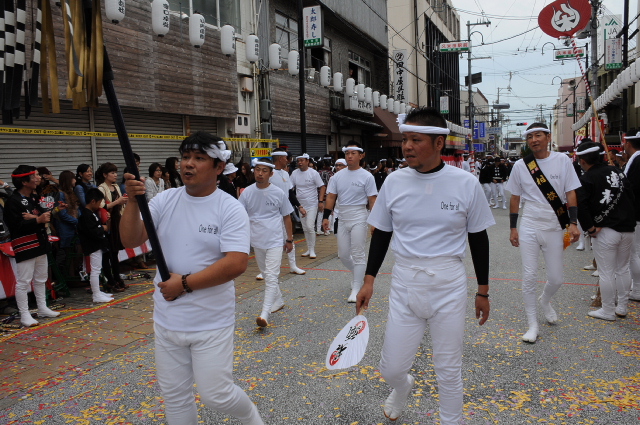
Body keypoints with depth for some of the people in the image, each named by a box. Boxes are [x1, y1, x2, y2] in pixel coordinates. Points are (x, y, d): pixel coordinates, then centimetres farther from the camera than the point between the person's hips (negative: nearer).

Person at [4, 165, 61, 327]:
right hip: (24, 247, -9)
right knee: (23, 282, -3)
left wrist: (33, 218, -9)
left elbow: (43, 216, 12)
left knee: (41, 279, 17)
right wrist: (37, 220, -23)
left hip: (40, 244, 9)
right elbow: (16, 225, -23)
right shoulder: (12, 201, -14)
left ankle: (42, 308, 28)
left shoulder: (33, 198, 14)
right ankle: (24, 315, 5)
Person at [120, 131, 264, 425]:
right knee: (174, 395, 17)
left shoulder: (230, 209, -14)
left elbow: (237, 264, -23)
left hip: (211, 322, -5)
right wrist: (133, 202, -19)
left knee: (215, 394, 3)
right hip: (167, 320, 5)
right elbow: (131, 240, -3)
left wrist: (185, 283, -20)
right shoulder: (165, 200, 1)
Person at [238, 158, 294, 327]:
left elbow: (286, 217, 4)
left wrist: (289, 239, 6)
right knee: (266, 275, 18)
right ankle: (278, 301, 38)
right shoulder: (247, 193, -2)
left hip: (275, 241, -4)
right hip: (257, 241, 4)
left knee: (271, 277, -11)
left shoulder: (279, 193, -6)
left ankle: (265, 315, -15)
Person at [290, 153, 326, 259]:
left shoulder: (313, 173, -7)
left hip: (312, 204, -5)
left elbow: (322, 187, -7)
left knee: (310, 226, -13)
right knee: (305, 228, 10)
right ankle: (309, 249, 21)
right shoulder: (294, 173, 3)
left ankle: (312, 250, -1)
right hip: (301, 205, 5)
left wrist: (321, 201, -15)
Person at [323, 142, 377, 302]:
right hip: (343, 220, 5)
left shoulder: (367, 176, -6)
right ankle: (359, 274, 37)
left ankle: (356, 290, 3)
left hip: (359, 219, -5)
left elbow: (372, 200, -7)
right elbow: (331, 197, 6)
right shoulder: (337, 176, 6)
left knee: (358, 255, -5)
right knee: (343, 255, 11)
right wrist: (325, 217, -3)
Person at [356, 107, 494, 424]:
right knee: (391, 369, 7)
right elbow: (381, 234, 7)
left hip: (449, 287, -1)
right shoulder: (394, 181, -2)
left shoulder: (466, 183, -7)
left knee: (448, 372, 8)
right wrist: (369, 279, 2)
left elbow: (478, 239, 2)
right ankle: (402, 387, 43)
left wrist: (483, 291, 5)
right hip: (404, 283, 2)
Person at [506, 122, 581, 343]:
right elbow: (514, 198, 7)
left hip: (555, 228, 0)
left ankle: (545, 301, 42)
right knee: (529, 277, -1)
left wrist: (573, 223, -8)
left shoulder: (562, 160, 0)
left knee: (556, 279, 7)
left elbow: (570, 193, 1)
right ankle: (532, 325, 12)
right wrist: (513, 229, 4)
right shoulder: (520, 165, 1)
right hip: (529, 228, 0)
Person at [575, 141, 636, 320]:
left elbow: (581, 206, -21)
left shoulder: (586, 179, -10)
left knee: (606, 272, 3)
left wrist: (590, 228, -12)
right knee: (623, 269, 18)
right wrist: (631, 221, 14)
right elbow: (630, 196, 12)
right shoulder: (617, 171, 9)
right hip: (627, 229, 7)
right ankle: (622, 308, 28)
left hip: (605, 230, -7)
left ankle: (608, 311, 13)